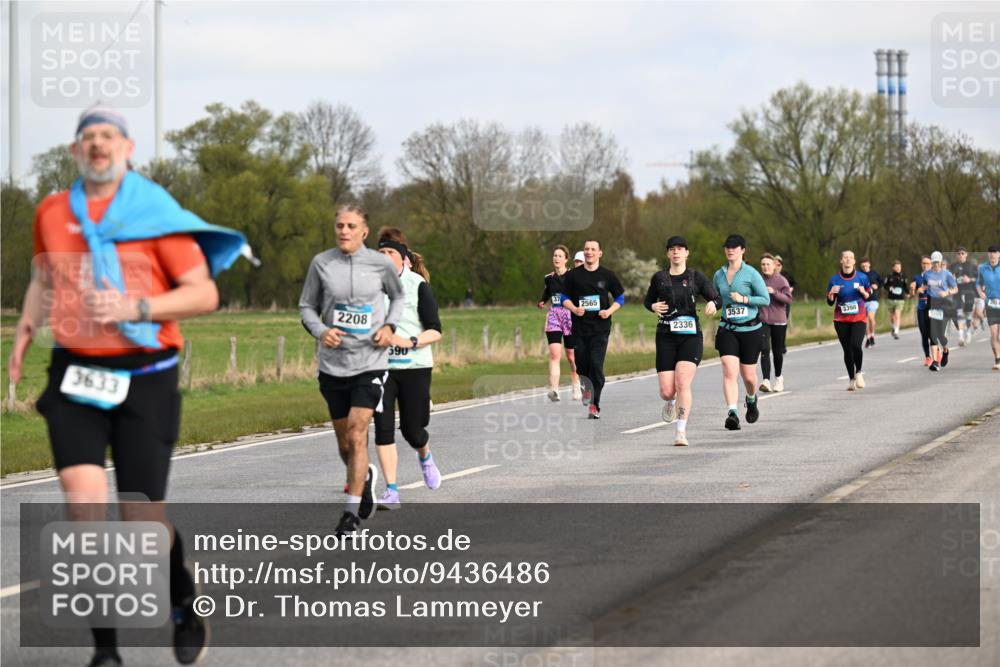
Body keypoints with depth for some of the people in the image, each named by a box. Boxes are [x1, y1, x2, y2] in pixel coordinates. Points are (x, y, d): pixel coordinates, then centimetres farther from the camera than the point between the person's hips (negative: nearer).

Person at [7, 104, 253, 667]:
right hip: (75, 377, 3)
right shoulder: (53, 213, 9)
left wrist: (135, 308, -20)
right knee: (84, 501, -15)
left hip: (144, 378, -3)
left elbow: (205, 294, -7)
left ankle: (186, 611, 30)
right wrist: (27, 327, 15)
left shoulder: (155, 214, -4)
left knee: (143, 518, -2)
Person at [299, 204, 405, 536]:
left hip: (371, 362, -2)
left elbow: (398, 296, 17)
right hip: (333, 364, 2)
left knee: (356, 435, -14)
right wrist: (320, 331, -11)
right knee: (344, 443, 11)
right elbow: (307, 306, 8)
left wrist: (389, 326, -1)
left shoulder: (381, 263, -2)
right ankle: (365, 476, 45)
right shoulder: (321, 263, -1)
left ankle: (351, 512, -7)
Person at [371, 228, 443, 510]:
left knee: (411, 430, 4)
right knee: (383, 427, -11)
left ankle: (425, 457, 41)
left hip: (414, 366, -2)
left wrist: (410, 342, -24)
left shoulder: (418, 285, -5)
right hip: (379, 367, 2)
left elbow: (435, 332, -9)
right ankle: (391, 492, -8)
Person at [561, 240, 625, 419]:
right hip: (579, 328, 2)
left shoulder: (607, 276, 3)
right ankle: (587, 387, 41)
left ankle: (594, 406, -10)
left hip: (600, 329, -2)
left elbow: (620, 297, 11)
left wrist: (609, 311, -7)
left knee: (596, 365, -13)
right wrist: (574, 309, -10)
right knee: (581, 366, 7)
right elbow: (565, 297, 10)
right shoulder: (573, 275, 5)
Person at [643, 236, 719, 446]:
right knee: (667, 391, -4)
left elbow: (716, 298, 5)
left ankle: (681, 432, -17)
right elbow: (647, 301, 20)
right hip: (666, 337, 1)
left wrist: (713, 304, -19)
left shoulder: (696, 277, 3)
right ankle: (670, 403, 36)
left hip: (691, 336, -1)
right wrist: (654, 306, -3)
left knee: (683, 383, -19)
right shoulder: (659, 278, 7)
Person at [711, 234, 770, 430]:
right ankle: (732, 413, -24)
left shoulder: (751, 273, -6)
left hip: (750, 329, -2)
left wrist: (743, 299, -16)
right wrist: (715, 306, 9)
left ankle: (751, 400, 41)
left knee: (748, 375, 8)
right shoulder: (718, 275, 7)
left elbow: (766, 299, -8)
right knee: (729, 372, -17)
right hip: (727, 330, 2)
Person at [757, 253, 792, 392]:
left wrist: (774, 292, -23)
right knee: (764, 350, -15)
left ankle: (778, 377, 34)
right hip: (762, 320, 1)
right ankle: (766, 380, -22)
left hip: (778, 320, -1)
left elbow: (788, 299, -10)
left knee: (778, 351, 10)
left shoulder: (781, 280, -3)